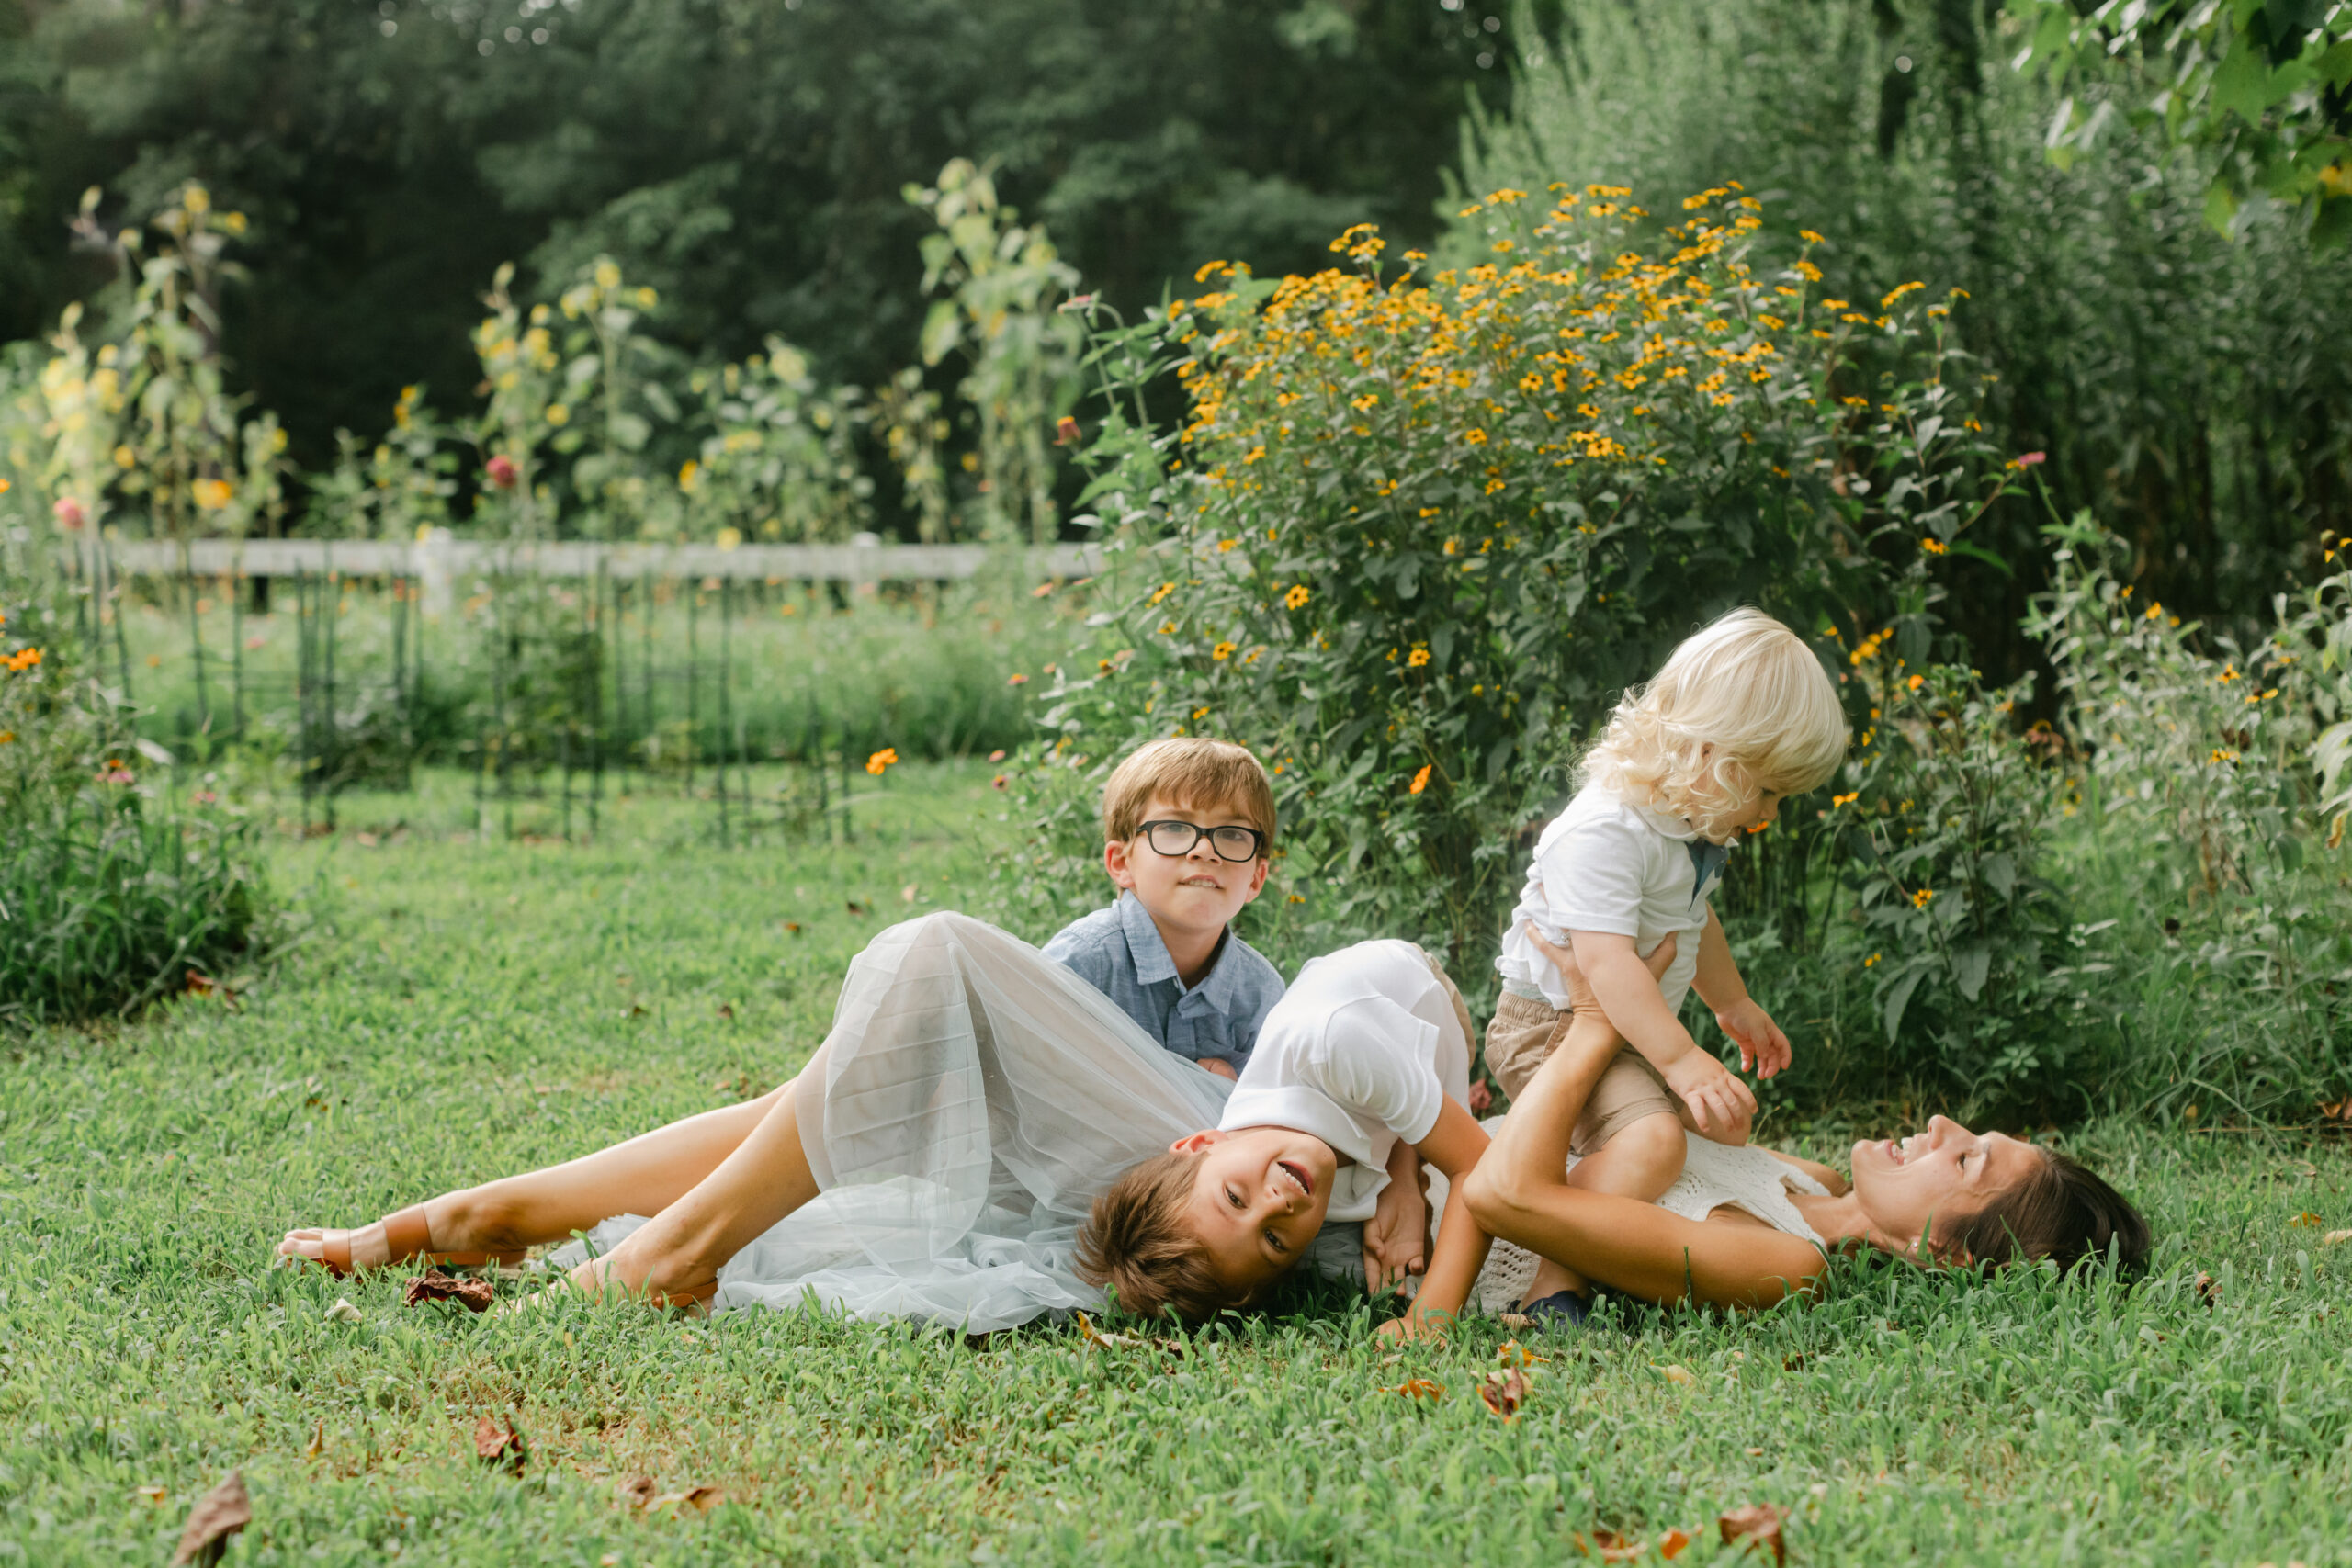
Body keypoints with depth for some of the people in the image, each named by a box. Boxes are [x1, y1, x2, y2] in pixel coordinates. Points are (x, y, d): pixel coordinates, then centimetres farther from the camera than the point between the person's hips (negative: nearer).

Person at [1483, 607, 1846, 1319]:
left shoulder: (1690, 824, 7)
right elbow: (1606, 960, -35)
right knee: (1650, 1140, -34)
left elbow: (1692, 922, 27)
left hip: (1628, 1031, 11)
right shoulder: (1606, 831, -27)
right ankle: (1550, 1288, -34)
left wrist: (1735, 1006, 40)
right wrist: (1682, 1060, -39)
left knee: (1726, 1122, 22)